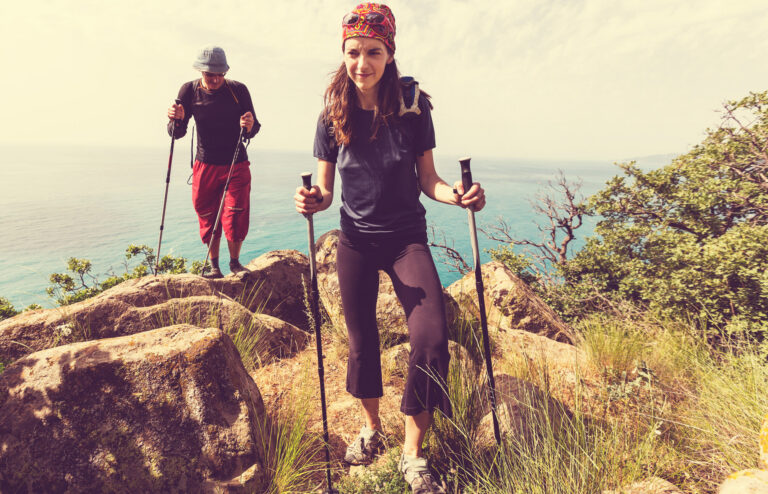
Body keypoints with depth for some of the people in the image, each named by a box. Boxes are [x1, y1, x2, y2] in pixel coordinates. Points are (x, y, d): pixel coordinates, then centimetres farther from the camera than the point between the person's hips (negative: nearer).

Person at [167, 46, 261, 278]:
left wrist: (250, 126, -28)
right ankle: (213, 265, 22)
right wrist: (177, 119, -23)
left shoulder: (238, 90, -7)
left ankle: (234, 261, 17)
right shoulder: (189, 91, -3)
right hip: (205, 165, 2)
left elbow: (253, 131, -4)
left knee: (236, 215, -6)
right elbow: (177, 133, 0)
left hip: (236, 165, -1)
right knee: (208, 216, 6)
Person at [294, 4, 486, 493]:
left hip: (407, 237, -1)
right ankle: (371, 428, 37)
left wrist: (455, 194, -21)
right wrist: (314, 200, -21)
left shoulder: (413, 107, -5)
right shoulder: (333, 117, -2)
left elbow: (427, 180, -1)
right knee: (362, 340, 10)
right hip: (356, 241, 2)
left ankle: (413, 452, 5)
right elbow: (326, 189, 1)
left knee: (432, 336, -16)